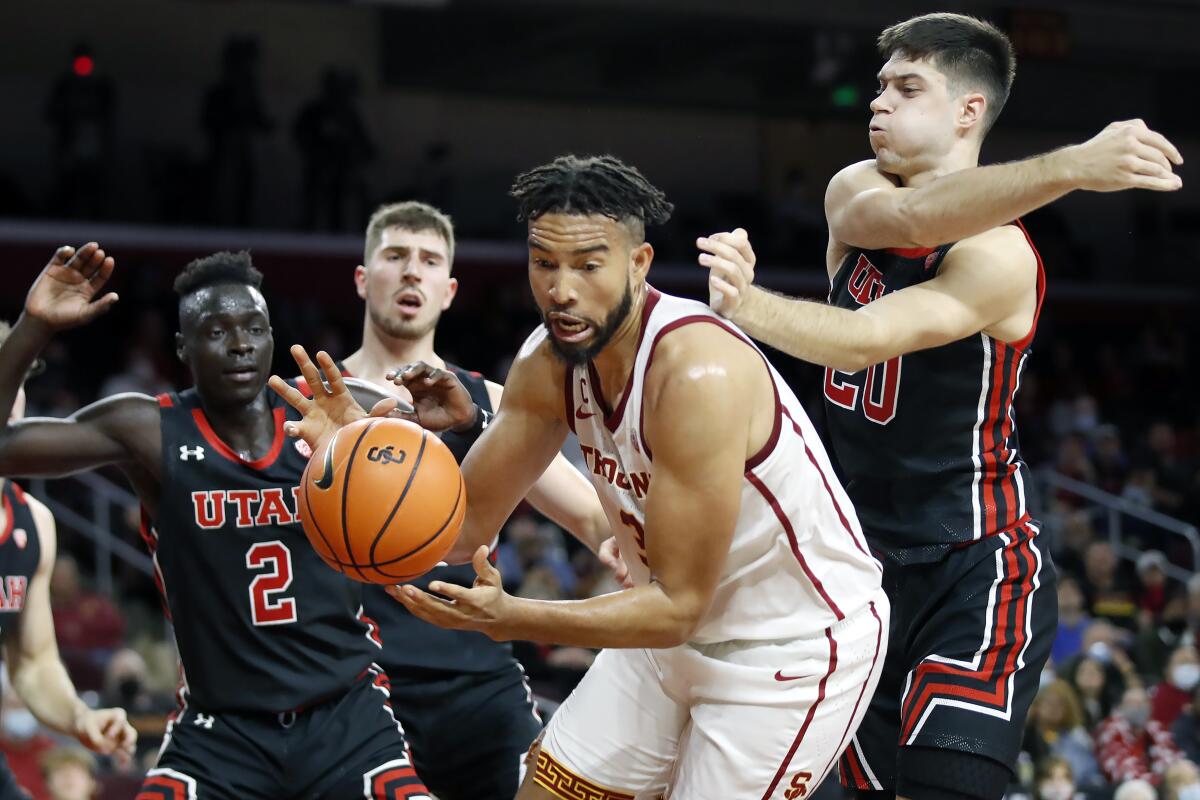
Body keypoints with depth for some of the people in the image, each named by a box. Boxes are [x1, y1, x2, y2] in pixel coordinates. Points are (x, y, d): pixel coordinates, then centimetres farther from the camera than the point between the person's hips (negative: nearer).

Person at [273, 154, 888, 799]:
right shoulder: (547, 364, -7)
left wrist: (509, 618, -40)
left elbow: (677, 607, -29)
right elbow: (464, 528, 0)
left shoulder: (698, 372, -31)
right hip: (679, 625, 8)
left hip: (796, 643, -7)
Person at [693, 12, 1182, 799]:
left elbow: (867, 340, -31)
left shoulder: (999, 256, -16)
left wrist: (749, 306, -49)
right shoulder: (854, 190, 2)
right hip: (870, 562, 7)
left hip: (976, 572, -7)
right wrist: (1065, 168, -36)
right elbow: (905, 216, -23)